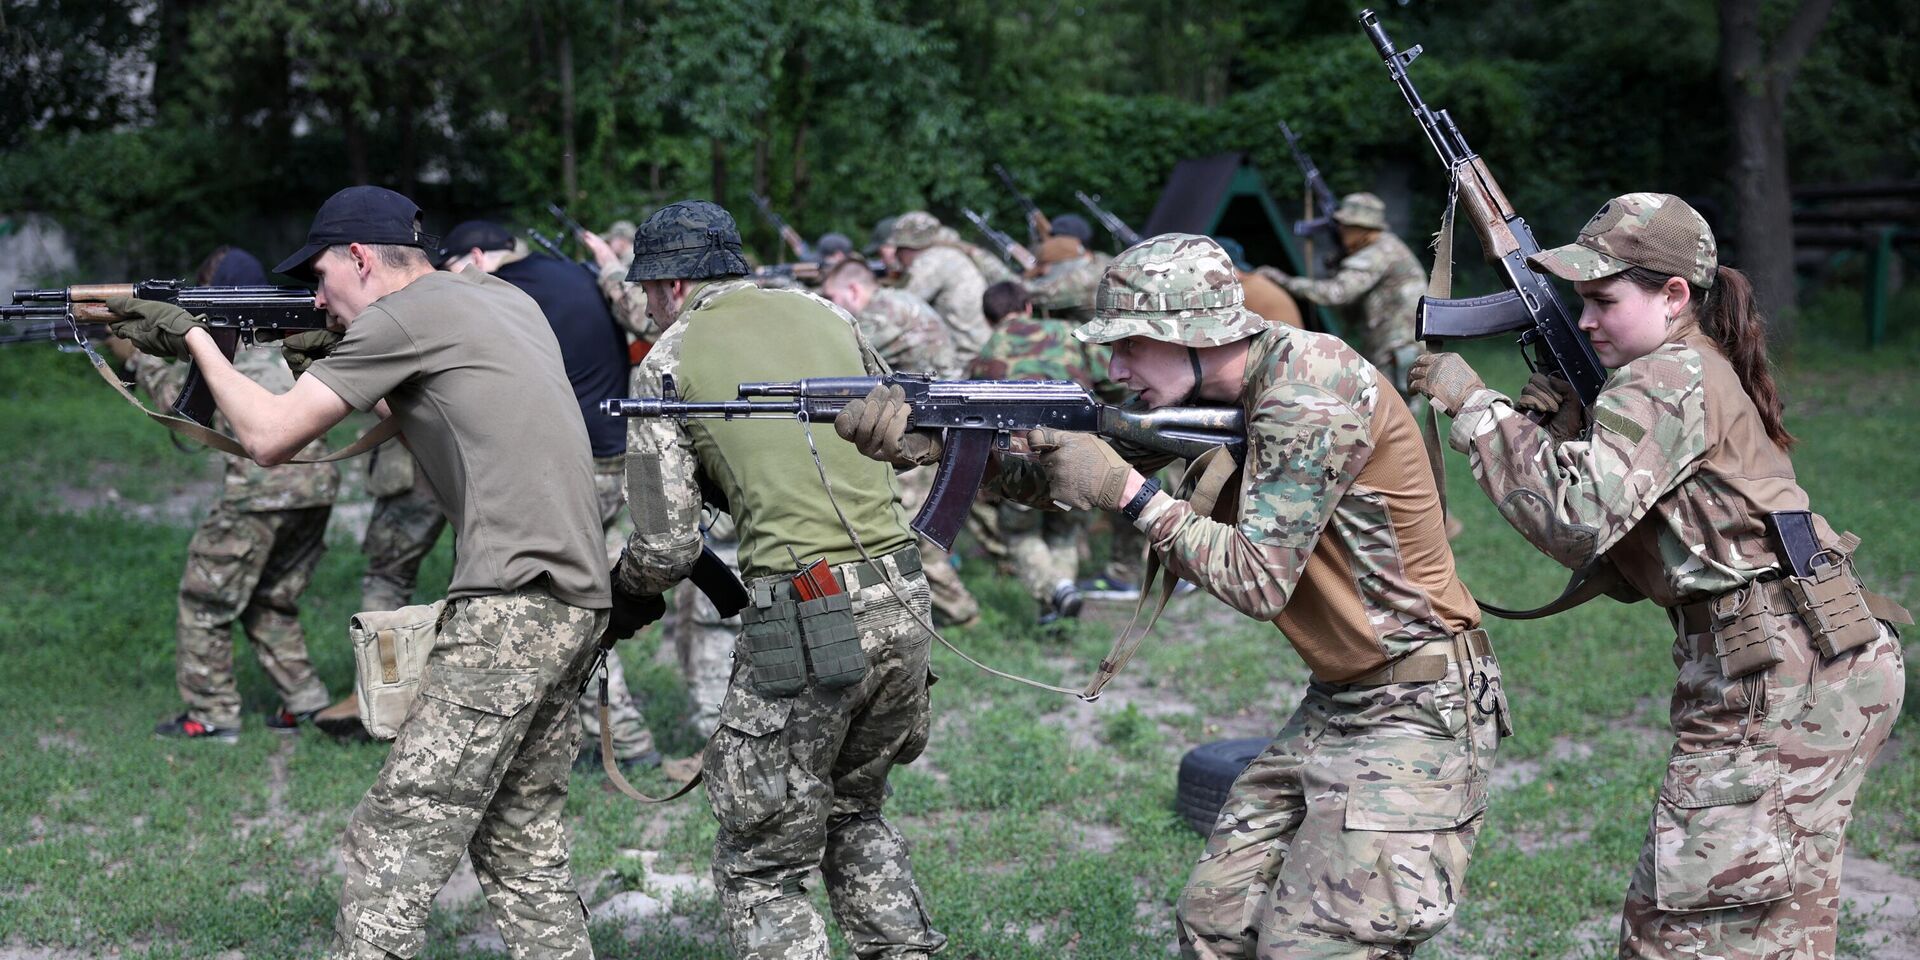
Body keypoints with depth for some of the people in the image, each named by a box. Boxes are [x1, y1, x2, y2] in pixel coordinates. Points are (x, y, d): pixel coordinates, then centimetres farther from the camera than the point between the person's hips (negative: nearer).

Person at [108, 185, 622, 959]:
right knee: (522, 849, 14)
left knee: (392, 846, -8)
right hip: (579, 603, 9)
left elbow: (269, 438, -2)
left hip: (513, 602, -9)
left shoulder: (400, 316, -4)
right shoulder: (504, 298, 20)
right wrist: (335, 365, 20)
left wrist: (191, 337, 11)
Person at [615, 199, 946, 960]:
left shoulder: (668, 363, 1)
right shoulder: (825, 316, 14)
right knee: (855, 813, 27)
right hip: (904, 604, 6)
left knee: (761, 866, 7)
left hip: (804, 620, -6)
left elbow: (667, 549, -2)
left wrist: (612, 585, 20)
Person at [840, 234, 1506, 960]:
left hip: (1413, 713, -9)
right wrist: (924, 441, -6)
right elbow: (1058, 474, 7)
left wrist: (1128, 491, -18)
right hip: (1333, 708, 9)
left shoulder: (1314, 389, -21)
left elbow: (1259, 581, -22)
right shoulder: (1204, 400, 5)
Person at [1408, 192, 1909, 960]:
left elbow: (1577, 516, -22)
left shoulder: (1670, 379, -10)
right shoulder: (1705, 372, 20)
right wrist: (1559, 420, 6)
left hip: (1778, 679, -11)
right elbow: (1613, 544, 18)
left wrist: (1472, 403, -14)